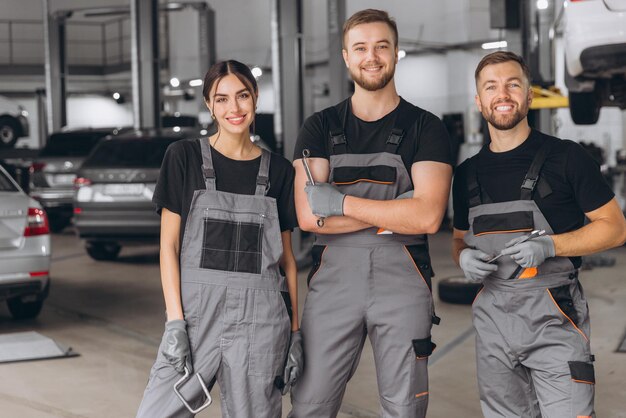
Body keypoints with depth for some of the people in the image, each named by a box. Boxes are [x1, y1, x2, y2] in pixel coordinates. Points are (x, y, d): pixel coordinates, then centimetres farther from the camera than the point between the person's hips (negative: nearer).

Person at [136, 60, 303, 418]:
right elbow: (169, 244, 2)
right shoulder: (185, 157, 3)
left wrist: (295, 332, 6)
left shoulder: (278, 170, 8)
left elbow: (287, 257, 12)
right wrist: (175, 322, -7)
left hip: (261, 320, 1)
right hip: (195, 311, -1)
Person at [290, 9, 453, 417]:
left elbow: (427, 216, -10)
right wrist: (394, 213, -9)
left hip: (402, 279, -1)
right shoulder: (321, 127, 8)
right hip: (333, 277, 1)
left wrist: (341, 203, -11)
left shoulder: (425, 127, 4)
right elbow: (308, 216, -5)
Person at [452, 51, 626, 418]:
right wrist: (465, 257, -4)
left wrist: (549, 245, -17)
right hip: (493, 315, 5)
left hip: (553, 315, -4)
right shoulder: (468, 173, 9)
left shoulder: (565, 157, -4)